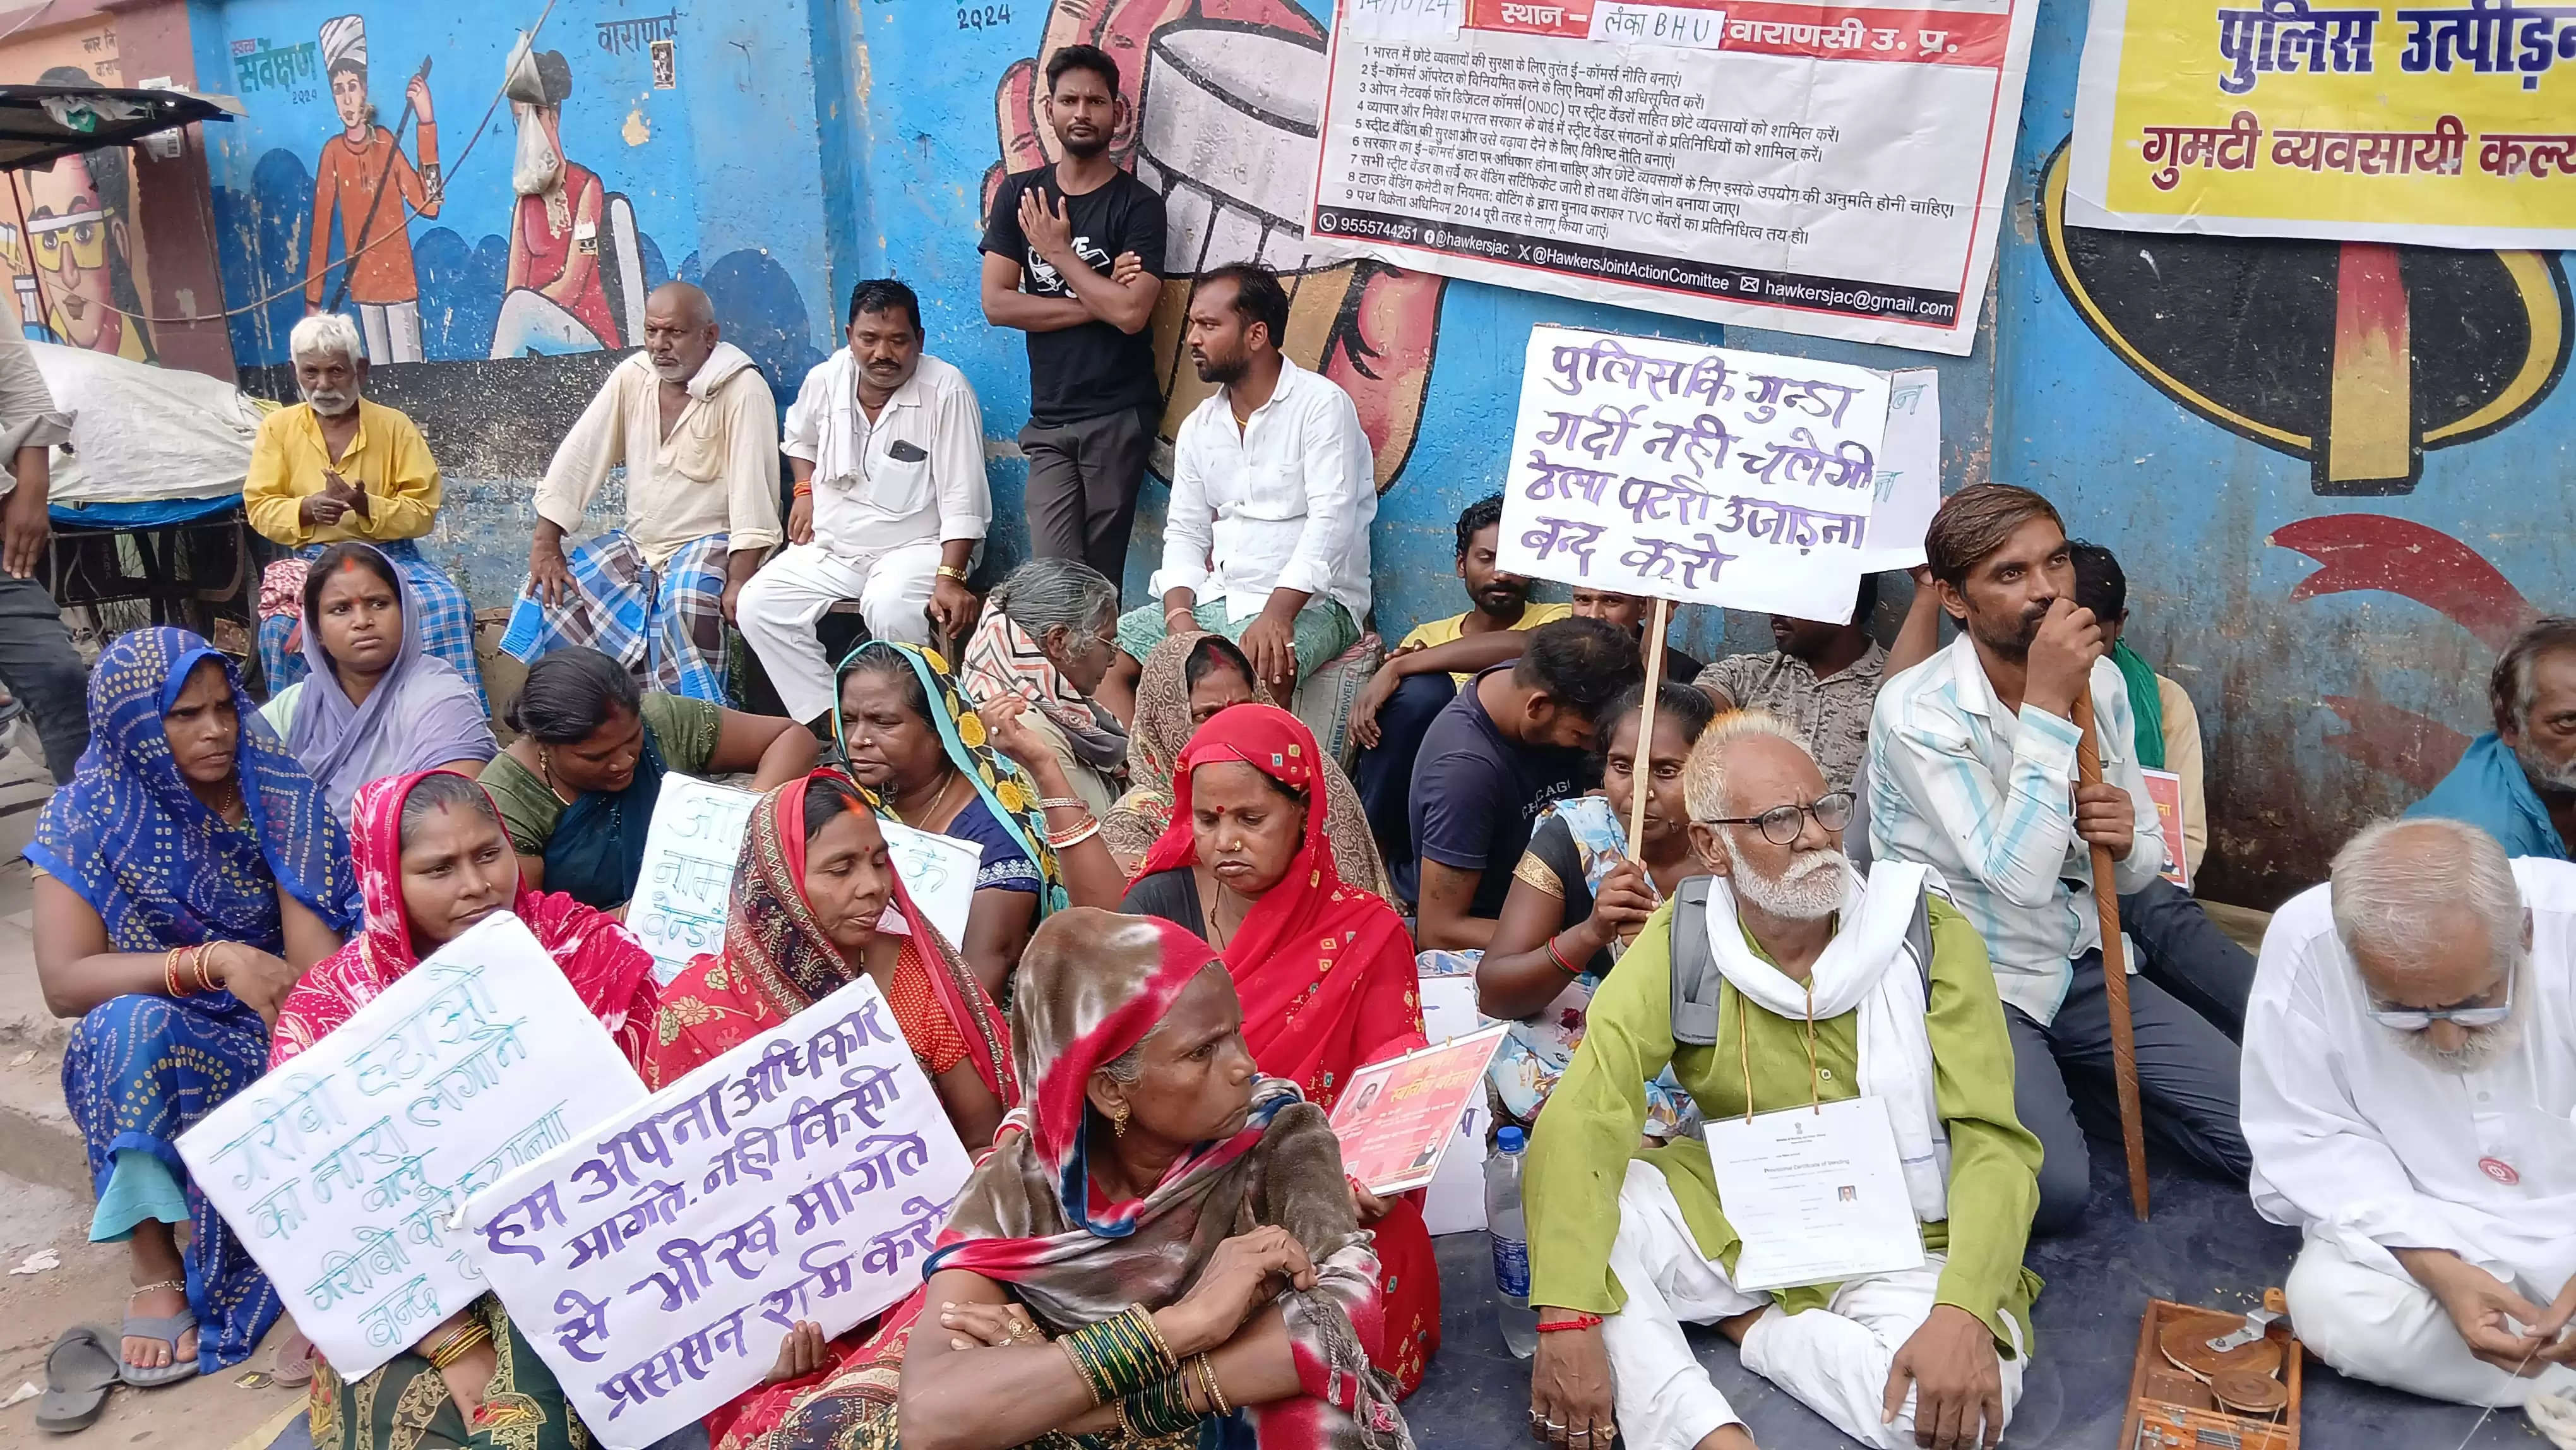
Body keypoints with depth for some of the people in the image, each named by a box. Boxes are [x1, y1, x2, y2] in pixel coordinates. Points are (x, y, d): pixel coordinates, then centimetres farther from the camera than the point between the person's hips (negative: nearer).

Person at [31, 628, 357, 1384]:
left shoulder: (281, 795, -9)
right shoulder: (88, 818, -8)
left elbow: (318, 966, -17)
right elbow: (64, 982, -18)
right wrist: (214, 962, -32)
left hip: (279, 1035, 0)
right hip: (153, 1050, 0)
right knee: (129, 1024, -34)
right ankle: (154, 1266, -22)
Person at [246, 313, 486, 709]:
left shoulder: (394, 425, 3)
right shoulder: (277, 427, 8)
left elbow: (424, 511, -1)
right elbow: (259, 507, 6)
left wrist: (367, 506, -20)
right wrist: (307, 508, -16)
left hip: (390, 555, -1)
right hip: (313, 558, 1)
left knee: (447, 604, -29)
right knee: (282, 625, -29)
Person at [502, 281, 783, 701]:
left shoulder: (742, 389, -15)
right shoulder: (632, 376, 2)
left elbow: (753, 487, -21)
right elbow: (578, 458, 1)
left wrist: (740, 579, -28)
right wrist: (546, 545, -5)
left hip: (710, 543, -6)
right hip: (636, 543, 6)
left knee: (685, 602, -35)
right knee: (548, 589, -10)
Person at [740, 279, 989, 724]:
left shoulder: (947, 391, -16)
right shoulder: (826, 379, 1)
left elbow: (962, 502, -18)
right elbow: (799, 437, 28)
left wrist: (950, 578, -28)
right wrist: (805, 490, 10)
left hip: (915, 546, -6)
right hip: (829, 546, 6)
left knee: (890, 608, -37)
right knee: (757, 605, -16)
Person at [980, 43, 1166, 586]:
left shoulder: (1138, 203, -3)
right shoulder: (1020, 194, 8)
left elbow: (1131, 313, -16)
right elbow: (997, 304, -1)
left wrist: (1060, 252, -6)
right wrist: (1097, 303, -9)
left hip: (1118, 418, -3)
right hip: (1049, 420, 3)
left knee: (1099, 575, 1)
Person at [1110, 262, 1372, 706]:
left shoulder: (1322, 405, -7)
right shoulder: (1197, 428, 15)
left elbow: (1330, 523, -18)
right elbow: (1185, 532, 12)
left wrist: (1275, 615, -30)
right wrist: (1179, 614, -9)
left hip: (1308, 602, -6)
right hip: (1215, 599, 7)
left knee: (1256, 670, -38)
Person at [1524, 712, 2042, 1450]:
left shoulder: (1927, 932, -11)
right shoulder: (1679, 943, -10)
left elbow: (1994, 1139, -14)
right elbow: (1582, 1121, -20)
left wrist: (1964, 1313, -32)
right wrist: (1567, 1319, -33)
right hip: (1733, 1216, 1)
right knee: (1564, 1197, -23)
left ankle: (1744, 1324, -8)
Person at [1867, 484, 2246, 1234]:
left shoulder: (2101, 682, 0)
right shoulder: (1917, 711, -20)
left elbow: (2143, 864, 9)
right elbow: (2019, 876, -29)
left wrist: (2128, 840, -17)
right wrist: (2046, 709, -29)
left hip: (2081, 968, 6)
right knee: (2055, 1188, -25)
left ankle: (2066, 1073, 18)